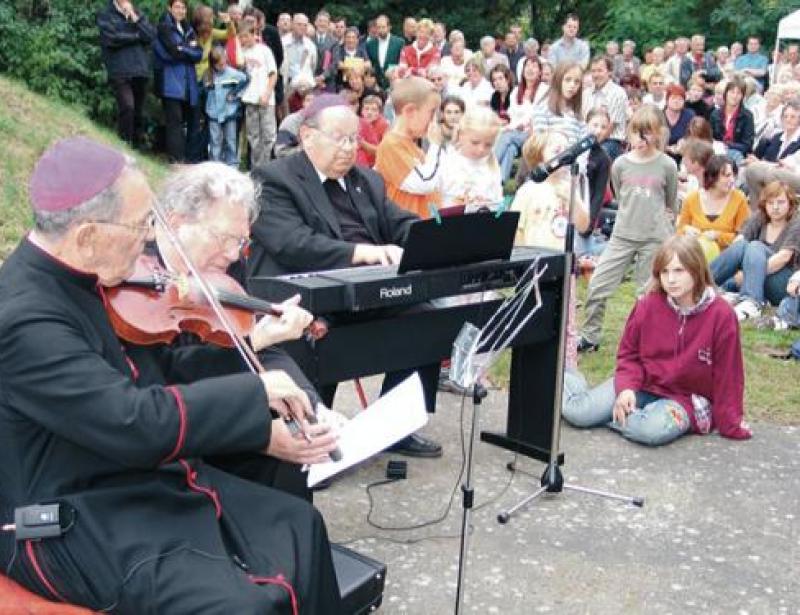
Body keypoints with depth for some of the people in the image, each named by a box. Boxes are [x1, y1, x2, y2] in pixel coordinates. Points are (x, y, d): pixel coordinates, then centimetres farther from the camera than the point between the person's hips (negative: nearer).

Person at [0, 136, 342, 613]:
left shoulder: (75, 278, 1)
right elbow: (136, 423, -32)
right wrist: (255, 391, -23)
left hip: (140, 478, 9)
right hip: (77, 524, -9)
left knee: (298, 524, 6)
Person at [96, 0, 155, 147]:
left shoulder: (139, 15, 19)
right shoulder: (105, 15, 6)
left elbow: (151, 35, 4)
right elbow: (112, 38, -9)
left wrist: (135, 18, -4)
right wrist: (137, 36, 1)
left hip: (141, 70, 4)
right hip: (119, 71, -4)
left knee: (138, 112, 5)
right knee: (127, 107, -21)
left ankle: (136, 146, 12)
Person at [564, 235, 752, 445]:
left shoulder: (721, 315, -16)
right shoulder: (647, 304, -8)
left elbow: (727, 374, -10)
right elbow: (629, 354, 2)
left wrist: (731, 426, -7)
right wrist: (626, 387, -16)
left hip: (685, 399, -2)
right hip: (640, 385, 2)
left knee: (655, 430, -37)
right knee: (576, 413, -13)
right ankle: (567, 378, 22)